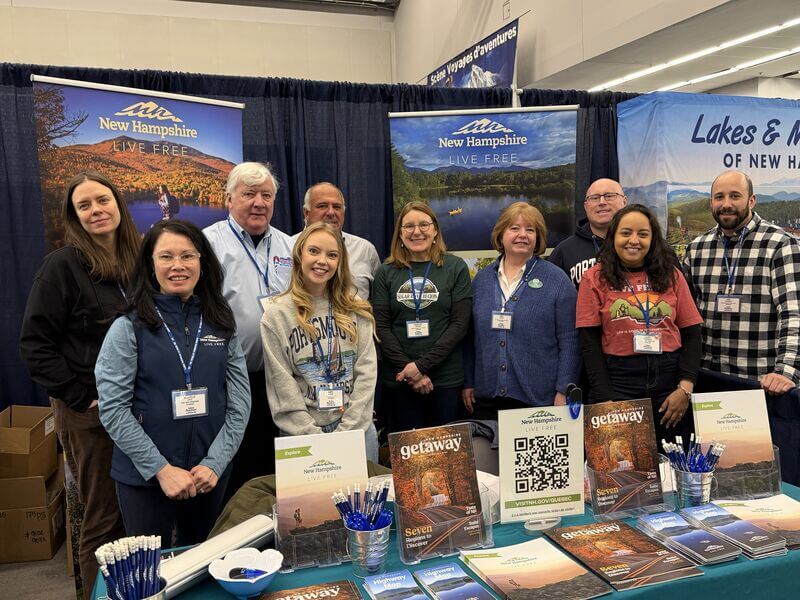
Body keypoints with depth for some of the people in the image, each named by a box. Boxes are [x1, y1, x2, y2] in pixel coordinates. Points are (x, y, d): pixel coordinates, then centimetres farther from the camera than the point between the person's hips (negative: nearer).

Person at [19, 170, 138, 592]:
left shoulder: (137, 262, 6)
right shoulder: (63, 265, -9)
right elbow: (35, 346, -10)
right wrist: (83, 397, -14)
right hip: (90, 414, -5)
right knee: (103, 519, 7)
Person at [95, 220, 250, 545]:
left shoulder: (221, 324, 2)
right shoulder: (128, 328, -7)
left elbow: (240, 400, 0)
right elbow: (113, 408, -11)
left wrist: (214, 463, -9)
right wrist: (161, 469, -15)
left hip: (211, 473, 3)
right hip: (144, 476, -3)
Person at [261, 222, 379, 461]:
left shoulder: (356, 309, 3)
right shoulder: (276, 314, -4)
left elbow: (366, 371, -3)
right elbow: (282, 385, -7)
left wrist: (347, 431, -10)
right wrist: (315, 437, -13)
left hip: (358, 429, 2)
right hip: (304, 435, -2)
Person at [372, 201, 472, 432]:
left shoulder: (455, 268, 2)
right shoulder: (386, 273, 5)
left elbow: (459, 324, -4)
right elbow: (381, 326, 1)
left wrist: (421, 365, -11)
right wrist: (408, 369, -9)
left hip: (446, 379, -1)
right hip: (398, 379, 1)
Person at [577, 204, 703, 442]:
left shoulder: (671, 275, 8)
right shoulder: (595, 278, 2)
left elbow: (691, 333, 6)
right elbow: (590, 342, -2)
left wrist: (685, 387, -5)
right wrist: (605, 398, -9)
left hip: (670, 380, 2)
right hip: (618, 382, -2)